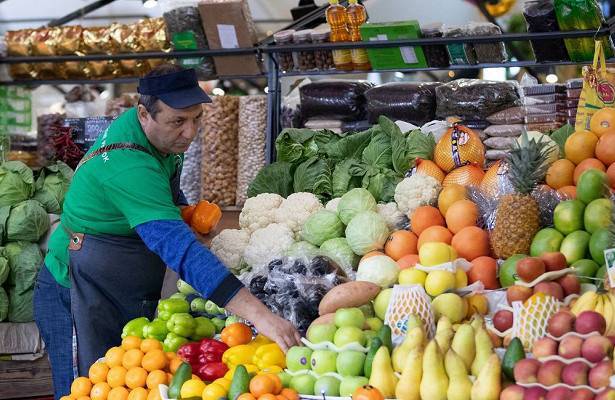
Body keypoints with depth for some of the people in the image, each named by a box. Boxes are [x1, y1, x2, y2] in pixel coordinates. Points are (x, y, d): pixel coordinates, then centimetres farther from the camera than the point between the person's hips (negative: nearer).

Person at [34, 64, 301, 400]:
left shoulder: (164, 137, -3)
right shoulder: (129, 167, -33)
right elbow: (178, 247, -42)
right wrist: (257, 314, -48)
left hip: (130, 302, 9)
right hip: (79, 300, -9)